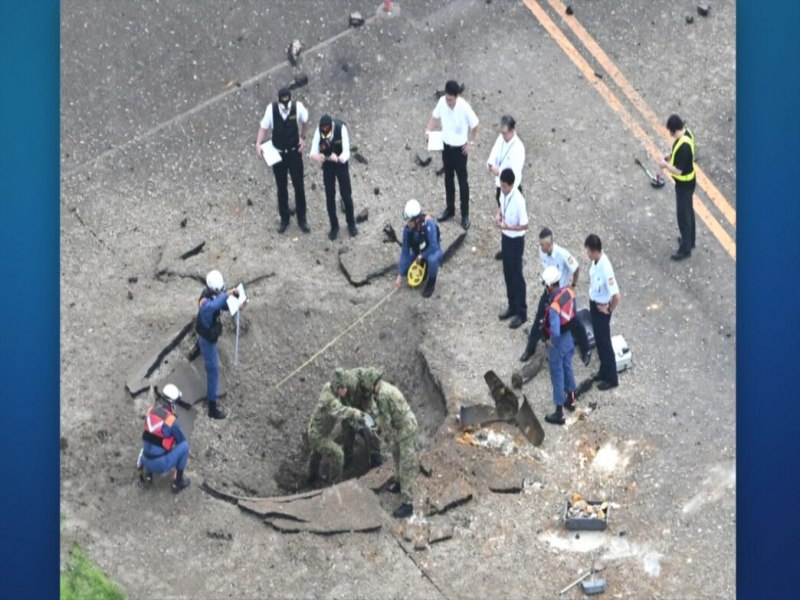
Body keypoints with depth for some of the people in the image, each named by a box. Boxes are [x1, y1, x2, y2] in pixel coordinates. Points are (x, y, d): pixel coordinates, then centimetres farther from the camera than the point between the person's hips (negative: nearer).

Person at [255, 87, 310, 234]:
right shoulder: (271, 108, -20)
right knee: (281, 188, 14)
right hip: (278, 154, 0)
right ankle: (284, 219, 32)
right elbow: (264, 126, -11)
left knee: (299, 186, 9)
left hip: (294, 152, 0)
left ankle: (302, 219, 27)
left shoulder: (298, 107, -20)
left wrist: (303, 137, 2)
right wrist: (258, 144, -24)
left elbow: (305, 120, 2)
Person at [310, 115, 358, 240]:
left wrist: (339, 158, -53)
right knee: (330, 197, 8)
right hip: (327, 165, 2)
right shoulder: (318, 131, -23)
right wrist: (316, 156, -48)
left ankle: (351, 223, 30)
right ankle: (334, 226, 26)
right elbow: (313, 151, -25)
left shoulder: (341, 128, -30)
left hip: (341, 165, -2)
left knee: (346, 195, 8)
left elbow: (346, 151, -33)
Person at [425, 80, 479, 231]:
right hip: (446, 146, 5)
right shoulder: (442, 102, -13)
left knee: (462, 181, 8)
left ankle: (465, 214, 21)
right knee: (448, 178, 20)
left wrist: (471, 143, -9)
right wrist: (428, 130, -11)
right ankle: (450, 209, 38)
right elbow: (435, 116, 4)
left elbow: (474, 125, -12)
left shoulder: (464, 107, -27)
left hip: (459, 148, -5)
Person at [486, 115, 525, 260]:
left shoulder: (518, 148, -28)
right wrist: (491, 164, -25)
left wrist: (499, 172, -45)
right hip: (500, 186, 8)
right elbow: (493, 156, -1)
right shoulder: (501, 138, -4)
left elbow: (515, 174, -30)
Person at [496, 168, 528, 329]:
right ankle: (512, 306, 35)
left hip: (516, 240, -8)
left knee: (517, 275, 4)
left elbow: (525, 225, -24)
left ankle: (522, 313, 16)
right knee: (507, 273, 19)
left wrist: (506, 226, -29)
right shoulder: (503, 192, -7)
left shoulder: (518, 200, -29)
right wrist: (498, 215, -6)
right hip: (505, 237, 8)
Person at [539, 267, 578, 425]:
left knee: (558, 377, 7)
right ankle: (570, 400, 47)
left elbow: (555, 332, -34)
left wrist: (552, 343, -14)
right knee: (567, 368, 27)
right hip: (569, 337, 8)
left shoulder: (554, 306, -36)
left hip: (558, 343, -8)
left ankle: (559, 413, 21)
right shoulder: (569, 292, -11)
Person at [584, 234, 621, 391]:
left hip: (601, 308, -8)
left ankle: (611, 378, 23)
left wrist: (609, 310, -17)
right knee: (598, 340, 23)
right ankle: (604, 371, 41)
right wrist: (593, 303, 11)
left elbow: (616, 295, -34)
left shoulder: (605, 268, -34)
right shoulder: (595, 261, -6)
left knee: (604, 342, 7)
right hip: (593, 303, 8)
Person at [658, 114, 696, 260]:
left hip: (684, 184, -10)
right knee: (688, 211, 25)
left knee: (683, 215, 4)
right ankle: (690, 240, 42)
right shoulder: (687, 132, -6)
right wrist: (670, 157, 2)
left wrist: (665, 164, -15)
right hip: (688, 180, 10)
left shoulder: (683, 146, -35)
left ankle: (685, 249, 17)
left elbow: (678, 170, -30)